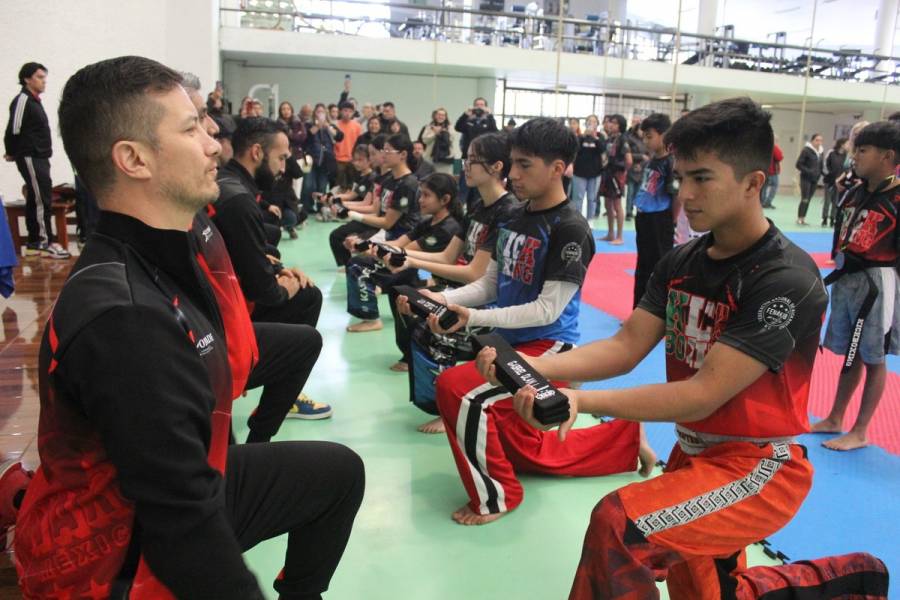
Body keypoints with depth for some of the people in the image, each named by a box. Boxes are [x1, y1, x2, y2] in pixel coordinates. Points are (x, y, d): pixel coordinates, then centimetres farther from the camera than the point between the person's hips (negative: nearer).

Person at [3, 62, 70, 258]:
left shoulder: (34, 101, 18)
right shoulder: (22, 100, -12)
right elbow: (14, 130, -17)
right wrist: (11, 153, -5)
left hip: (39, 158, 9)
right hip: (30, 158, -9)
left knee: (36, 201, 11)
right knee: (42, 200, -10)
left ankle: (34, 244, 17)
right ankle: (47, 243, -8)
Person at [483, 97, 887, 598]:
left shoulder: (788, 280, -23)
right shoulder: (681, 262, -1)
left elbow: (703, 395, -29)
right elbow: (626, 348, -8)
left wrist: (581, 401, -36)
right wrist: (536, 366, -24)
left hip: (759, 466, -8)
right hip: (693, 453, 8)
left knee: (618, 525, -28)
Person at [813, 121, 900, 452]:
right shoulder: (855, 192, 5)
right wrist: (839, 275, 14)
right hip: (846, 279, 7)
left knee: (873, 359, 7)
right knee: (849, 354, 19)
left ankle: (860, 432, 19)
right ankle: (834, 419, 32)